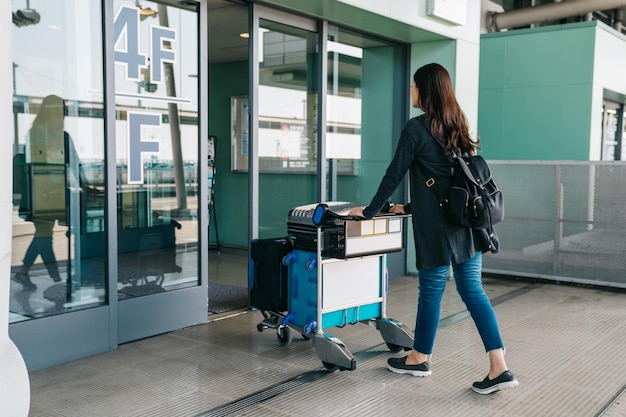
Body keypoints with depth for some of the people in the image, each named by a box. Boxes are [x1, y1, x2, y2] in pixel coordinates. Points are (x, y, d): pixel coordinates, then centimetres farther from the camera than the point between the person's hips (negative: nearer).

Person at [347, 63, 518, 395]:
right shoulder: (457, 126, 15)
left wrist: (370, 211, 5)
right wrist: (411, 208, 30)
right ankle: (499, 368, 3)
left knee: (431, 290, 7)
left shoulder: (417, 127, -8)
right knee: (472, 290, 7)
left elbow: (394, 174, -6)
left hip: (437, 224, -7)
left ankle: (419, 359, 25)